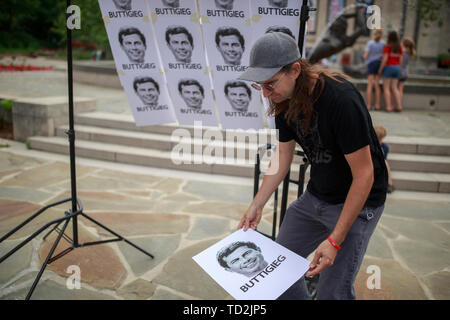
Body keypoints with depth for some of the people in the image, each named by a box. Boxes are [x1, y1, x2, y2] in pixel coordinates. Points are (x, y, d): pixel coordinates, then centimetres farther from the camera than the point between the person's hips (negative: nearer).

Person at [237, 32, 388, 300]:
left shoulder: (341, 99, -30)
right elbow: (283, 156, 6)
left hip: (358, 200, -7)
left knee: (333, 291, -6)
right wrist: (257, 205, 1)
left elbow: (364, 174, -26)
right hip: (316, 195, 7)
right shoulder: (285, 99, -7)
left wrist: (335, 240, -25)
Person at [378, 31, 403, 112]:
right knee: (394, 88, 10)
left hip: (388, 67, -5)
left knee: (386, 88, -1)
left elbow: (385, 59, -15)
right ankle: (399, 106, 2)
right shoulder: (399, 47, 6)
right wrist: (398, 68, 18)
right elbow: (400, 60, 8)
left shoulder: (388, 46, -10)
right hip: (396, 67, 6)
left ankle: (388, 107, -7)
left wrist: (380, 69, -9)